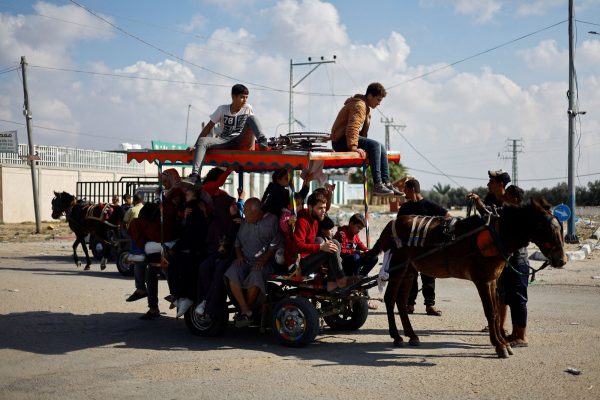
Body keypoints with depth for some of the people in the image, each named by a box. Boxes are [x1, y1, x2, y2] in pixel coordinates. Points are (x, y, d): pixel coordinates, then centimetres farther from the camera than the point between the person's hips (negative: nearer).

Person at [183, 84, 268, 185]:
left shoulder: (248, 108, 2)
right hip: (223, 142, 1)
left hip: (240, 141, -1)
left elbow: (253, 129, 7)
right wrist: (195, 146, -7)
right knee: (202, 141, -28)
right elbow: (208, 128, 1)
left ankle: (262, 141, -41)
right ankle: (194, 175, -42)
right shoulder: (222, 109, 1)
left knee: (251, 118, -20)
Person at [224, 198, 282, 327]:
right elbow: (237, 242, 22)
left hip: (264, 261, -4)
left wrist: (264, 259, -15)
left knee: (256, 276, -37)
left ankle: (245, 311, -19)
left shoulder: (271, 220, 1)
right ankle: (246, 311, -29)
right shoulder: (245, 222, 18)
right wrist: (239, 255, 3)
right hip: (245, 260, 5)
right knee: (232, 273, -28)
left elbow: (275, 245, -4)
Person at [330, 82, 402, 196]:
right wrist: (353, 147, -34)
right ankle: (377, 186, -28)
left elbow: (362, 129, 25)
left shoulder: (365, 106, 21)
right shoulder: (359, 105, -13)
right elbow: (353, 126, -26)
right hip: (341, 141, -11)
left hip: (346, 140, 11)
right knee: (375, 145, -24)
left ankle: (386, 183, 1)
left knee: (381, 148, 5)